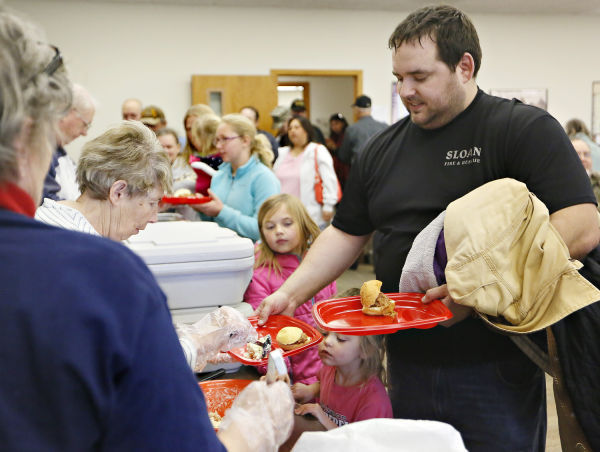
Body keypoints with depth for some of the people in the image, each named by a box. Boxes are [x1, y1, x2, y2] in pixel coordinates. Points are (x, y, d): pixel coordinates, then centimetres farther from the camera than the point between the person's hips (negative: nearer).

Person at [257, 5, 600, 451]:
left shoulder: (526, 129, -9)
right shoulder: (383, 150, 9)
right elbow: (346, 234, 15)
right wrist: (289, 294, 2)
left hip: (496, 368, -5)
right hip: (408, 362, 5)